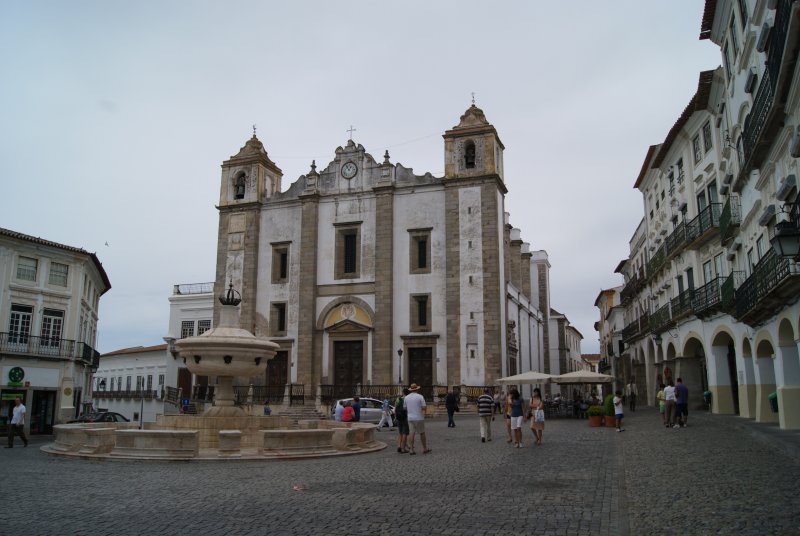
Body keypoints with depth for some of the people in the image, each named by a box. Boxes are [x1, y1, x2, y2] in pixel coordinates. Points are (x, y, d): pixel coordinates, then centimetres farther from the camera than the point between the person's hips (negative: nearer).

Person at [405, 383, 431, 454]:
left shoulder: (406, 397, 4)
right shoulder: (420, 396, -8)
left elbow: (405, 408, 10)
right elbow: (424, 407, -12)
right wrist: (426, 406, 11)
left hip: (410, 418, 3)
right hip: (419, 418, -3)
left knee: (411, 433, 2)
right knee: (422, 433, 9)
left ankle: (411, 450, -3)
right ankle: (425, 449, 18)